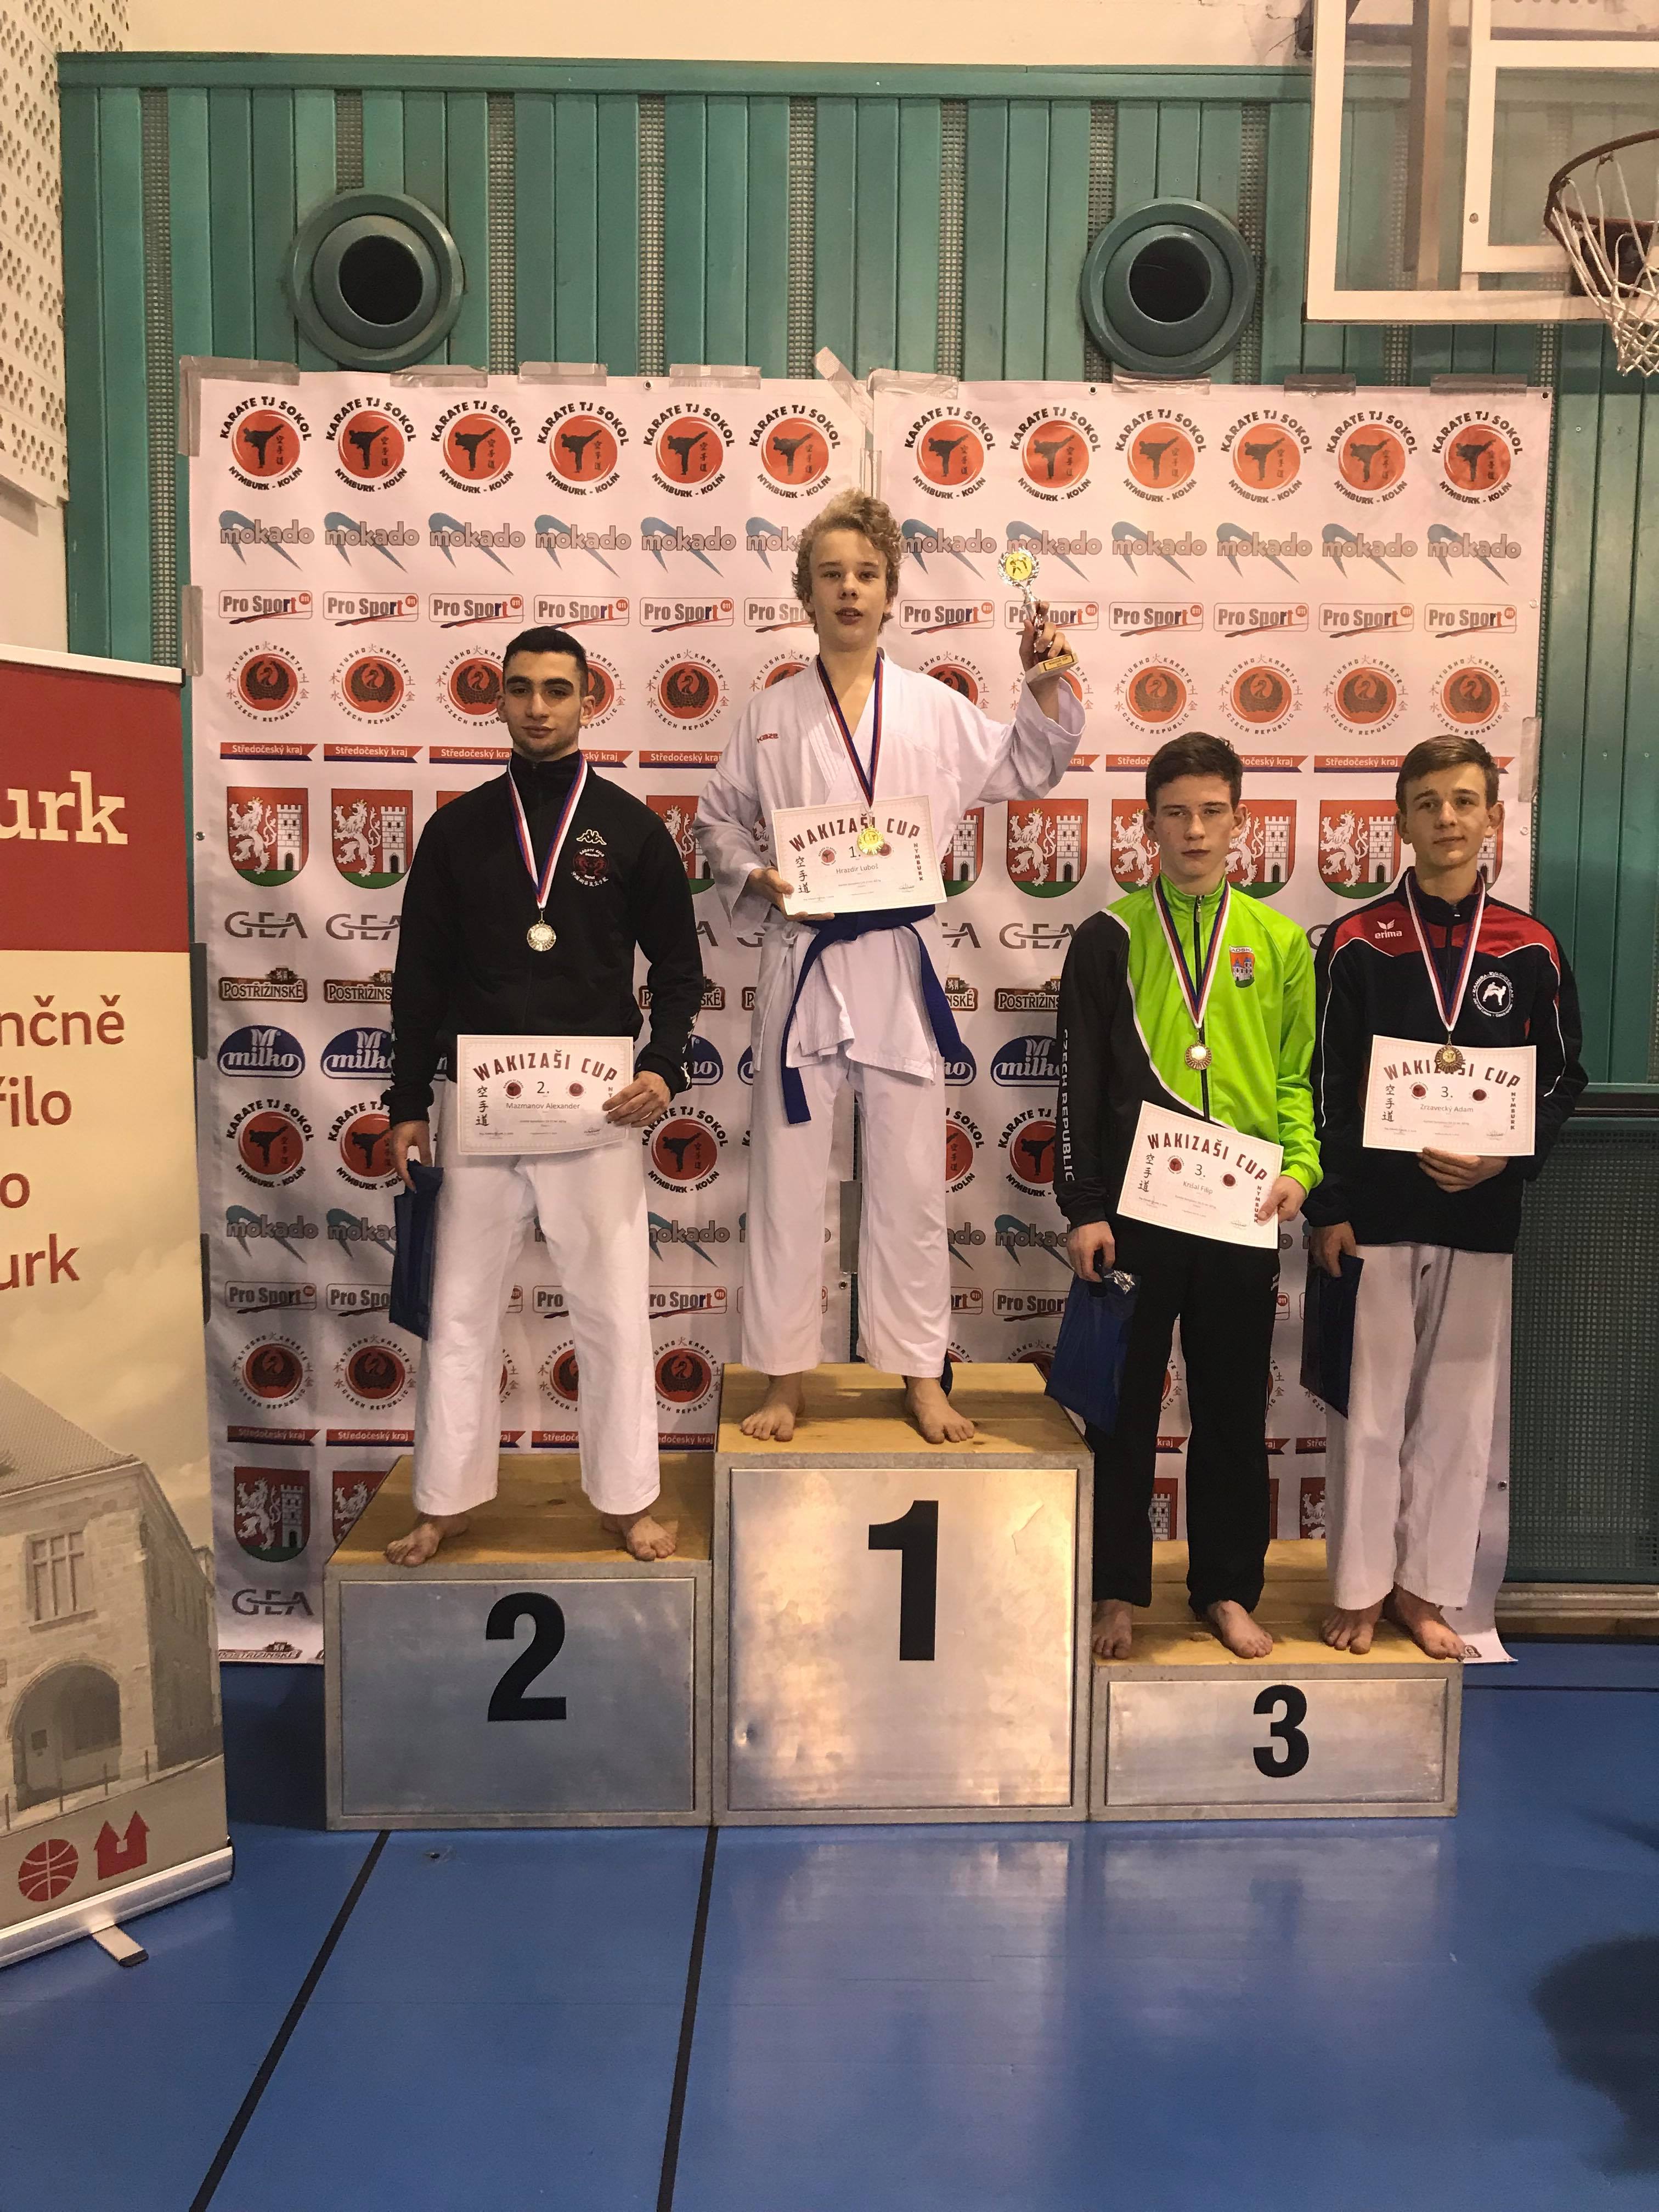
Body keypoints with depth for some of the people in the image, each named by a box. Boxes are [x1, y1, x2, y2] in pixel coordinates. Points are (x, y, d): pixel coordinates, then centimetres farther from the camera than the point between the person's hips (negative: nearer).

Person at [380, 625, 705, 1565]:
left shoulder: (630, 827, 3)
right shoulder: (458, 829, 7)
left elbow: (678, 966, 6)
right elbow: (421, 976, 9)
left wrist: (665, 1069, -9)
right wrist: (409, 1104, 5)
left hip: (596, 1104, -1)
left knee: (613, 1309, 4)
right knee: (463, 1310, 9)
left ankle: (630, 1498, 19)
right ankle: (446, 1501, 22)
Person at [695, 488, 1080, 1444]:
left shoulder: (936, 710, 5)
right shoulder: (772, 716, 6)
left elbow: (1028, 769, 14)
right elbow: (720, 820, 14)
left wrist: (1047, 691, -3)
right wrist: (756, 880, -5)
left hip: (900, 962, 0)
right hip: (803, 962, 0)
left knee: (910, 1177, 6)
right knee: (789, 1177, 6)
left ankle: (922, 1376, 21)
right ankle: (785, 1379, 21)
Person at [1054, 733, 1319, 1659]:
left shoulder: (1279, 942, 7)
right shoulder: (1110, 939, 1)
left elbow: (1300, 1075, 10)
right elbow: (1079, 1085, -1)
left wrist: (1301, 1167, -7)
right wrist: (1084, 1209, -6)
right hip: (1134, 1209, -1)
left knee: (1234, 1410, 11)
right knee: (1124, 1409, 7)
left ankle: (1228, 1589, 26)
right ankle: (1119, 1590, 21)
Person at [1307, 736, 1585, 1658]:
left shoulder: (1531, 949, 3)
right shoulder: (1357, 944, -3)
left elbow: (1563, 1078, 8)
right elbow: (1325, 1087, -3)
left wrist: (1506, 1159, -9)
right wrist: (1328, 1209, -7)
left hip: (1480, 1215, 2)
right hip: (1376, 1211, -2)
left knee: (1459, 1407, 11)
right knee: (1370, 1405, 6)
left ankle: (1425, 1588, 27)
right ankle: (1362, 1589, 22)